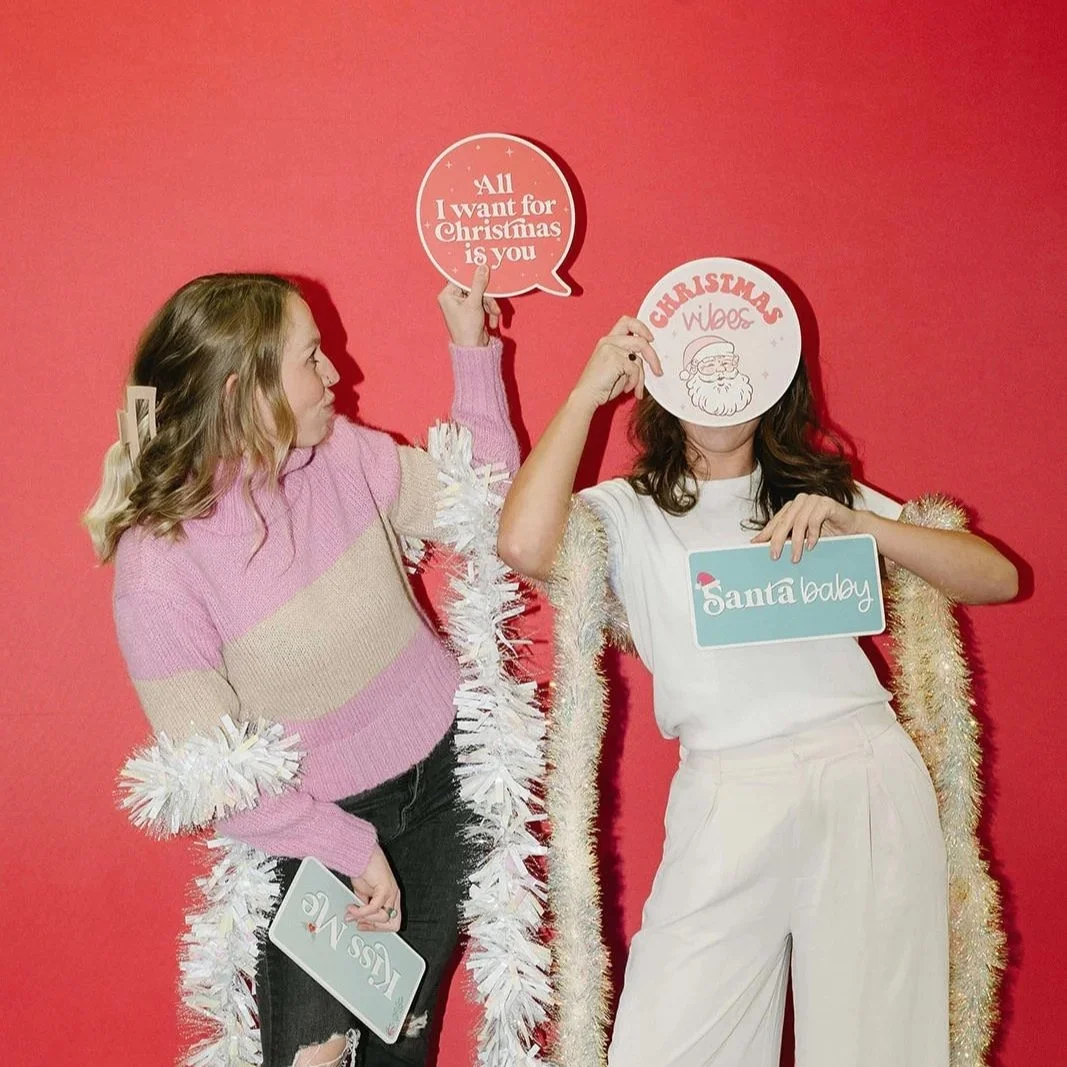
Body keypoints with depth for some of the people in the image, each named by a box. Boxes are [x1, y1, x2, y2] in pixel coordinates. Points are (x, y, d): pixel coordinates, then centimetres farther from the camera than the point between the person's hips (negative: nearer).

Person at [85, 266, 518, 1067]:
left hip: (442, 770, 4)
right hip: (317, 823, -4)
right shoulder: (159, 567, -24)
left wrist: (474, 349, -3)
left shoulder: (343, 454, -9)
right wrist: (350, 847, -17)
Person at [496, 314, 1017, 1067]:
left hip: (871, 781, 2)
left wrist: (858, 525, -7)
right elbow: (525, 546, -14)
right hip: (729, 801, -2)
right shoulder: (630, 512, 9)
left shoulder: (822, 491, 16)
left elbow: (998, 578, 9)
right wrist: (588, 392, -4)